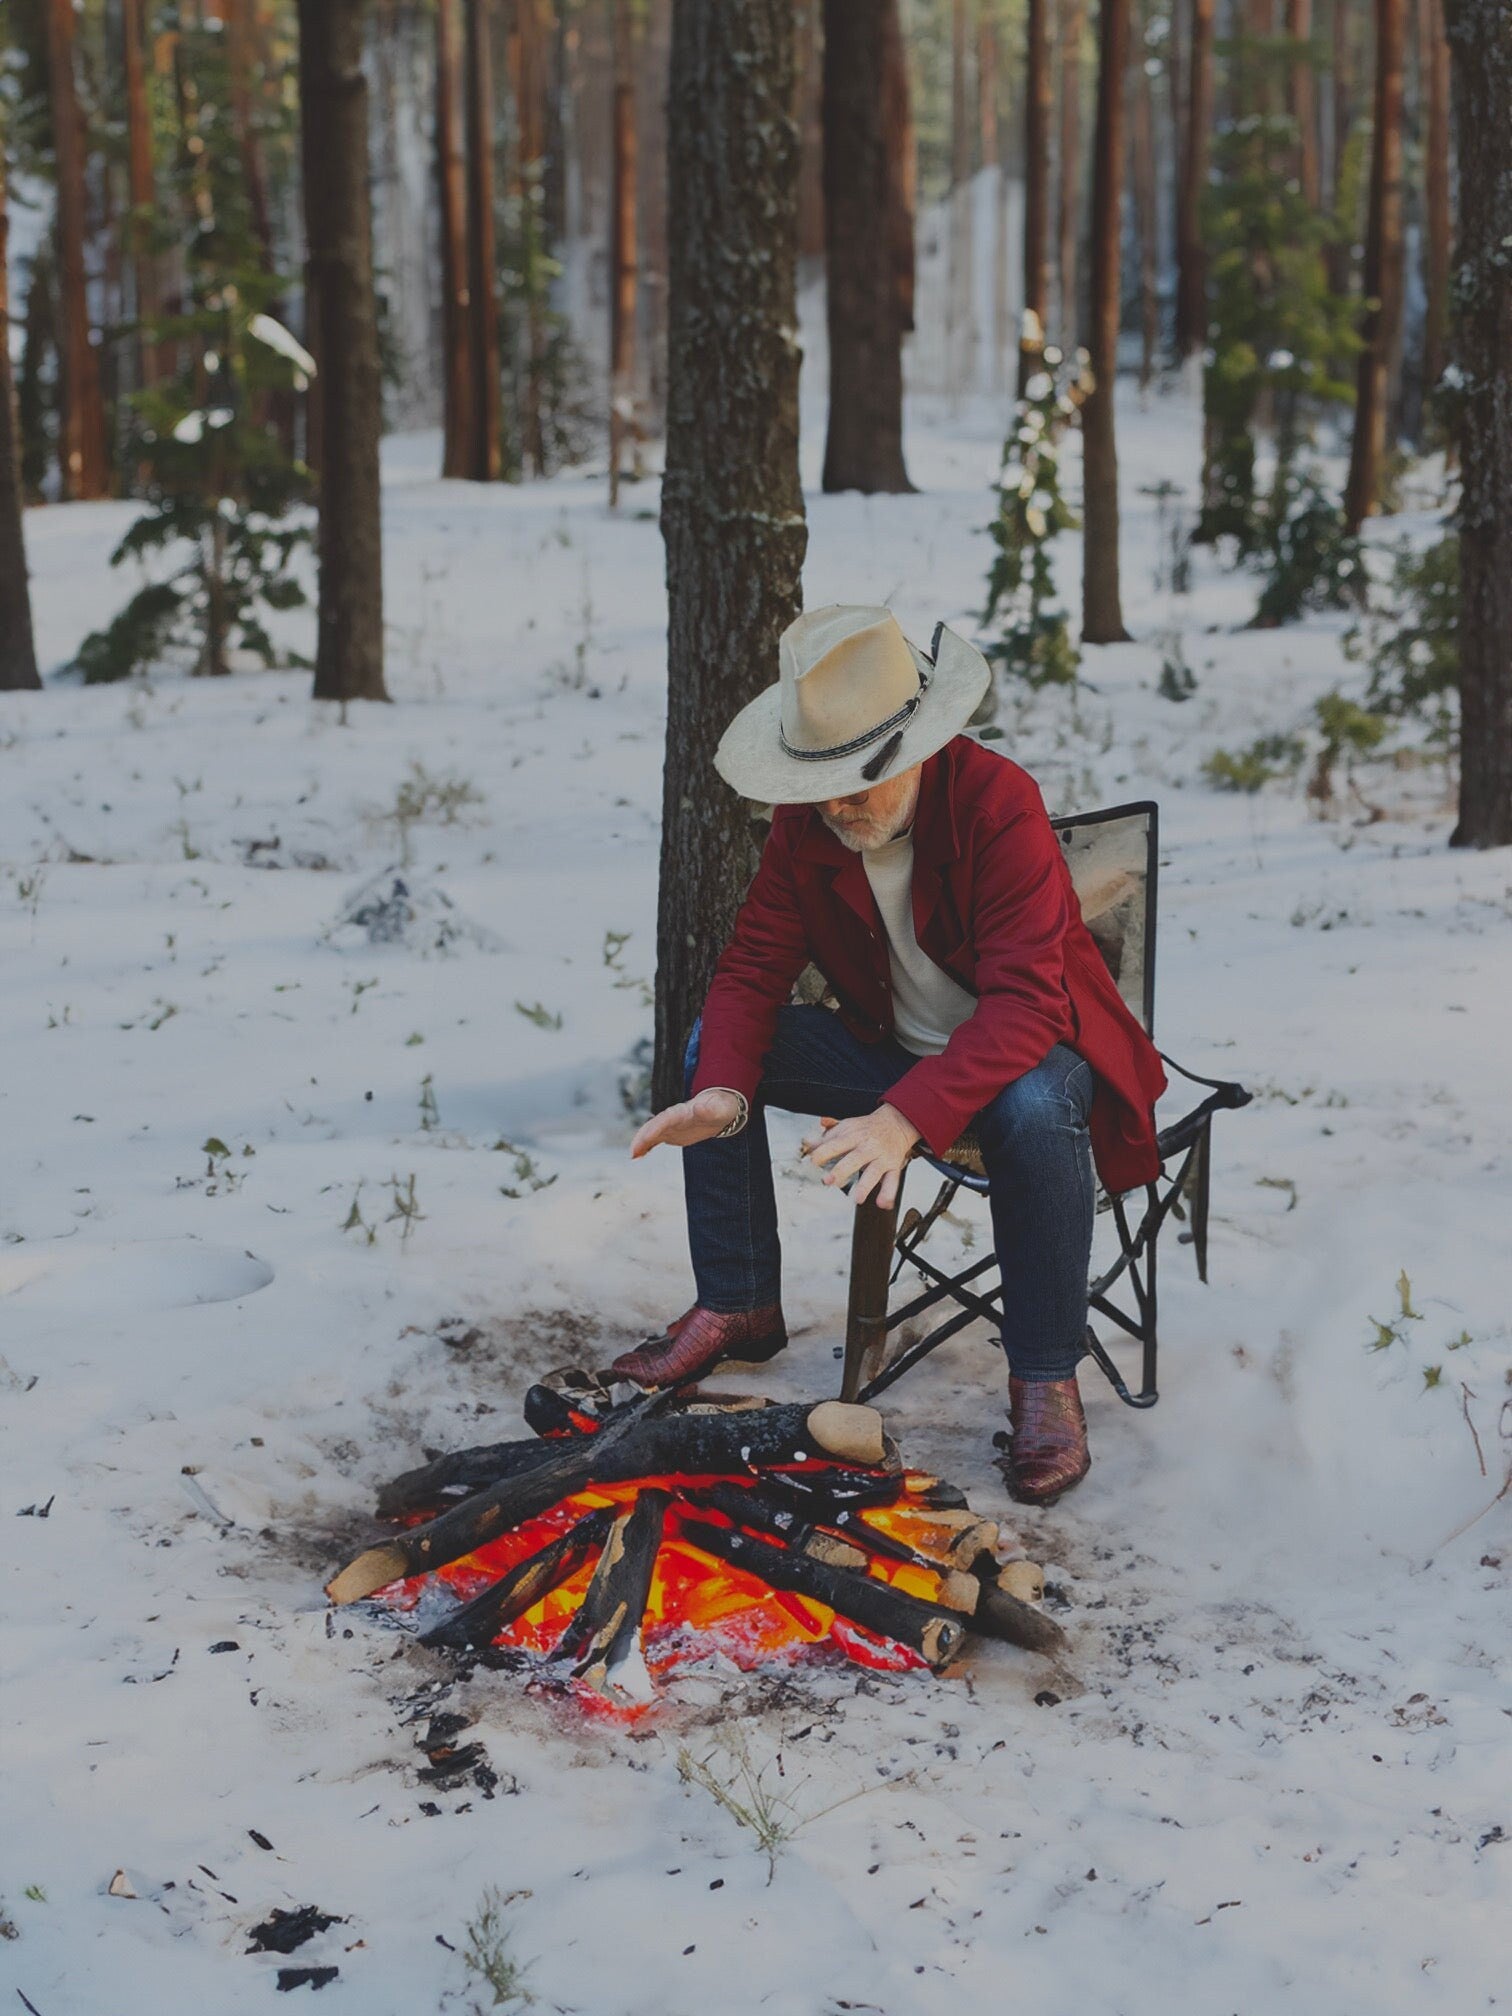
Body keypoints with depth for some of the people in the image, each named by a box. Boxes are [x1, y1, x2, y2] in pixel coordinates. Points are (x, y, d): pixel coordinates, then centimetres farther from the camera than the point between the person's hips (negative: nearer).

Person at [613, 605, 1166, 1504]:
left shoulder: (1000, 802, -28)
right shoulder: (808, 821, -10)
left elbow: (1024, 1003, -36)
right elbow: (752, 970, -7)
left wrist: (907, 1117, -50)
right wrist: (724, 1092, -29)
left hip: (1021, 1049, -5)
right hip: (894, 1047, 6)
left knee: (1034, 1110, -39)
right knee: (709, 1050, -9)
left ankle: (1046, 1379, -21)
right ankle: (739, 1305, 7)